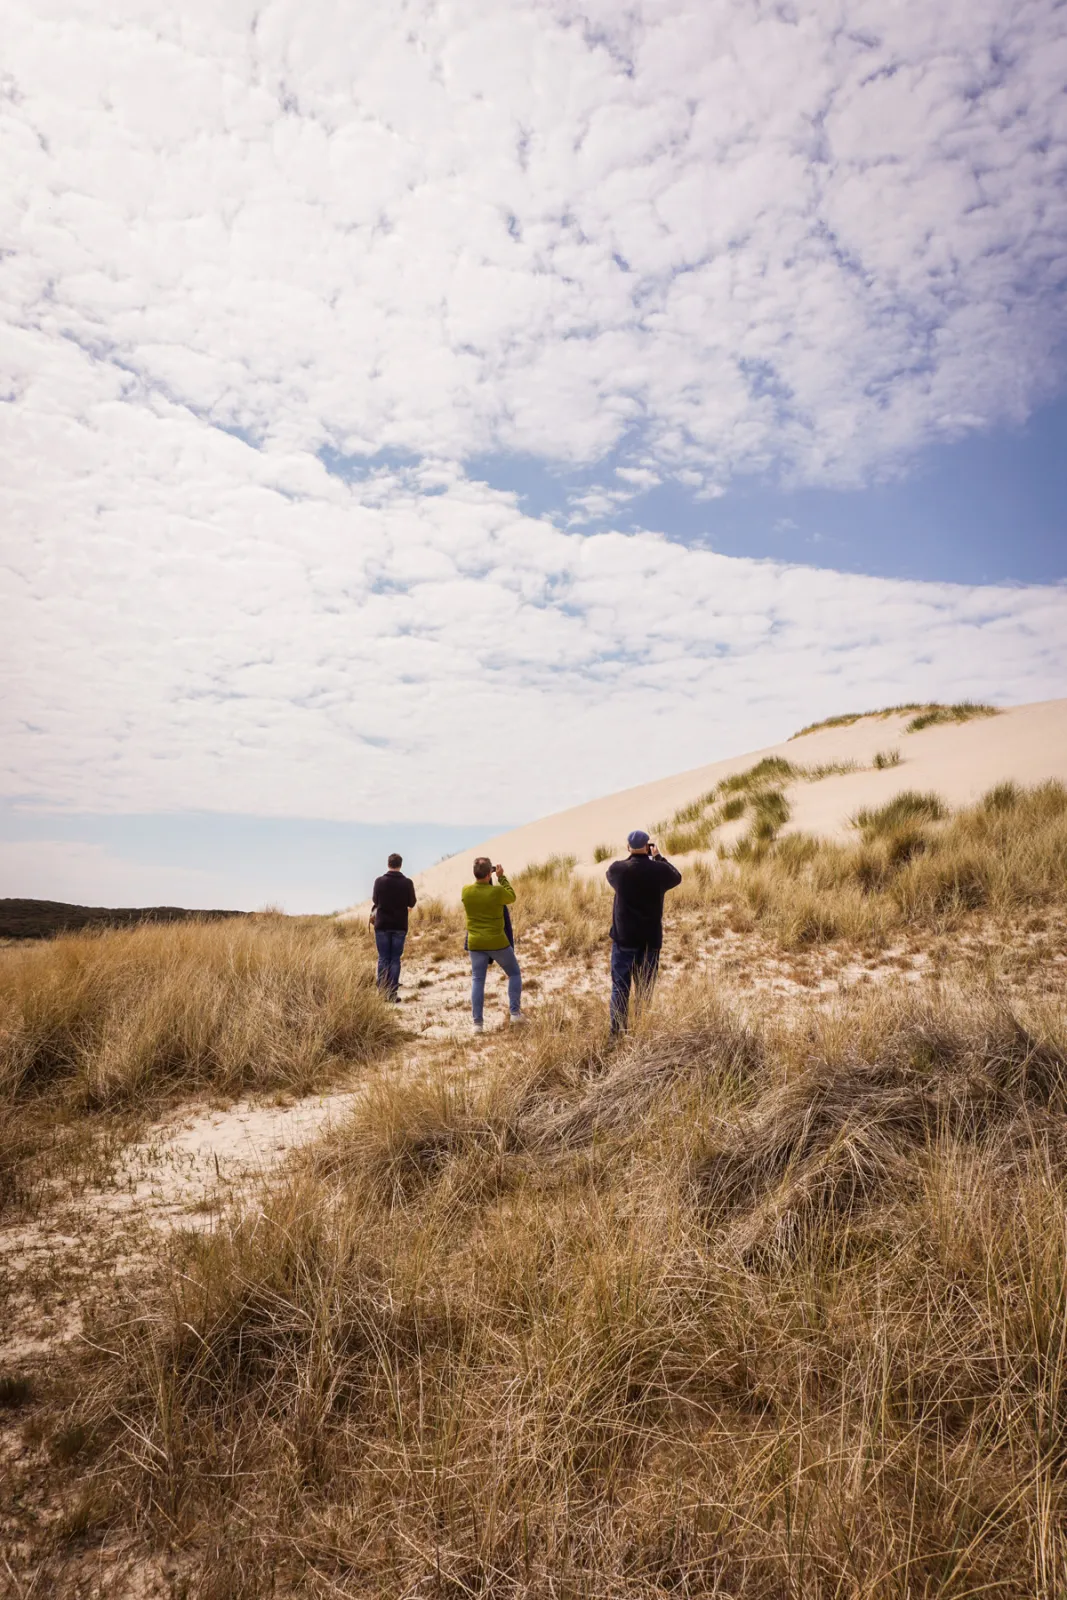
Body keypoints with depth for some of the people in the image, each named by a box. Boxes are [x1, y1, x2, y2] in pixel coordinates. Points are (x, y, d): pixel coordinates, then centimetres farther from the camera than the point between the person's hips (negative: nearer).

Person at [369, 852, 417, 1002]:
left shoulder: (379, 881, -6)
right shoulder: (407, 883, -7)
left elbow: (375, 900, 7)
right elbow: (411, 904, 3)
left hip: (382, 925, 0)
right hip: (400, 925, 0)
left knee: (383, 958, 7)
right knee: (395, 959, 6)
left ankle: (382, 991, 4)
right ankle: (393, 993, 1)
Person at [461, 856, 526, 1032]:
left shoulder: (466, 891, -7)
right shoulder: (497, 891, -17)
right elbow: (512, 897, 3)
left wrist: (481, 879, 12)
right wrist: (501, 877, 6)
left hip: (475, 944, 3)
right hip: (497, 942, -3)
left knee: (477, 981, 9)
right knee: (514, 973, 17)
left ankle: (477, 1022, 5)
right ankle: (515, 1012, 13)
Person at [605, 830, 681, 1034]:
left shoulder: (617, 869, -10)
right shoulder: (659, 870, -10)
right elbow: (677, 877, 12)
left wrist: (632, 858, 16)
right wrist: (658, 857, 17)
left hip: (624, 938, 0)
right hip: (651, 939, 1)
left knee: (620, 986, 6)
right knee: (646, 988, 10)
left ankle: (617, 1032, 5)